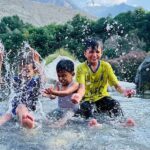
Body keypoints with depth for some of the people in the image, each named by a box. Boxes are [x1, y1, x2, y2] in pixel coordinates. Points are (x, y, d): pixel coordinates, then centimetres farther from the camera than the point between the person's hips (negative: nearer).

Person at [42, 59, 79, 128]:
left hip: (71, 109, -8)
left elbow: (66, 93, -32)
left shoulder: (74, 84, -14)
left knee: (62, 119, -32)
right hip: (60, 109, 8)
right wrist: (48, 94, -35)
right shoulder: (58, 84, 4)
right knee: (48, 116, -9)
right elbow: (53, 96, -9)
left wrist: (53, 92, -48)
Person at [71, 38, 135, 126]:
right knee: (86, 108, -33)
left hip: (102, 97, 2)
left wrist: (124, 91, -36)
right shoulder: (81, 68, -10)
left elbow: (116, 84, -11)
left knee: (115, 104, -27)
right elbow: (82, 87, -25)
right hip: (87, 99, -1)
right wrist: (79, 95, -51)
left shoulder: (106, 66, -3)